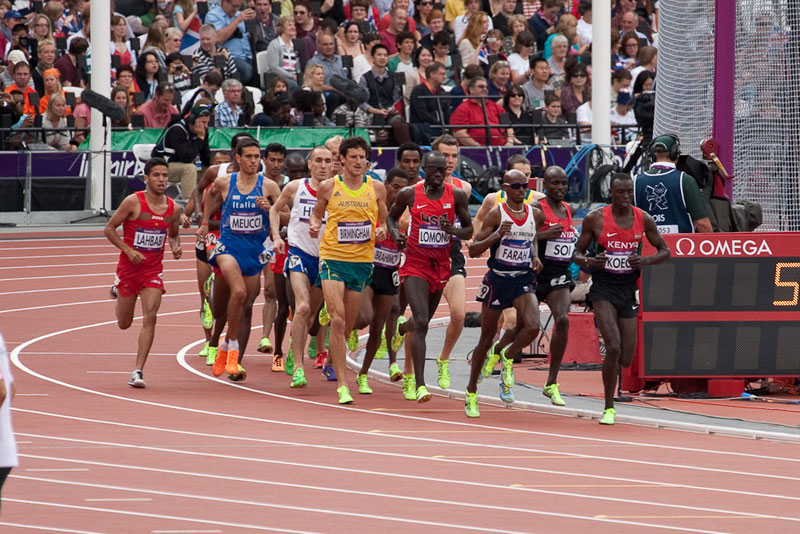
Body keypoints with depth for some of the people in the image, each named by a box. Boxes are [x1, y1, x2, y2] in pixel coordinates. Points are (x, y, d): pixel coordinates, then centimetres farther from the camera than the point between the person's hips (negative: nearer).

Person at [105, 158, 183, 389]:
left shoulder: (173, 208, 0)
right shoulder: (133, 202, -13)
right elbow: (109, 229, -7)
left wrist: (175, 247, -3)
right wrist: (129, 250, -19)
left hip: (153, 270, 2)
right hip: (129, 267, -2)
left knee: (150, 318, -16)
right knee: (124, 323, 12)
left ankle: (138, 371, -13)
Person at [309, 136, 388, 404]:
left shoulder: (376, 188, 4)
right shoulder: (329, 187, 1)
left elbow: (383, 220, 14)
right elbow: (317, 213, 15)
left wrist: (382, 231, -8)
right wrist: (314, 225, -7)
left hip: (362, 261, 3)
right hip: (333, 258, -3)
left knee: (347, 325, 10)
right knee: (338, 321, -15)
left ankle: (331, 361, 40)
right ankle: (342, 385, -18)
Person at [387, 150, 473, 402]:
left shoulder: (457, 195, -2)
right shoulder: (409, 194, -5)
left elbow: (469, 229, 6)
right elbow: (392, 216, 13)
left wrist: (453, 230, -16)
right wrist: (395, 233, -8)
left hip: (441, 266, 4)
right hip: (415, 265, -4)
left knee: (422, 322, 19)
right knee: (421, 322, -18)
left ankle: (401, 330, 59)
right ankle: (420, 385, -20)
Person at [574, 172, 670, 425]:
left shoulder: (643, 219, 0)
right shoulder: (595, 219, -6)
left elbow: (665, 251, 9)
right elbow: (577, 254, 3)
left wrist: (645, 261, -12)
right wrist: (590, 261, -20)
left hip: (628, 290, 3)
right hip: (603, 288, -3)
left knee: (626, 359, 1)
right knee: (613, 347, -20)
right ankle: (609, 408, -7)